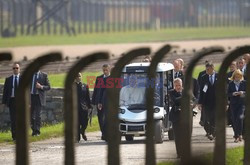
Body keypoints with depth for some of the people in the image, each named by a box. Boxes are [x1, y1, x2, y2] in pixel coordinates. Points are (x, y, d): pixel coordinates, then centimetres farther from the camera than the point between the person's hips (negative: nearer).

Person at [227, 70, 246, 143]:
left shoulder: (244, 83, 1)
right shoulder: (231, 84, 5)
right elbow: (228, 93, 4)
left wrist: (243, 93, -16)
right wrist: (233, 94, -15)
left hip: (242, 103, -2)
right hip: (233, 103, 2)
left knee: (240, 117, -19)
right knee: (234, 120, 2)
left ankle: (239, 134, -8)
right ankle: (236, 135, 12)